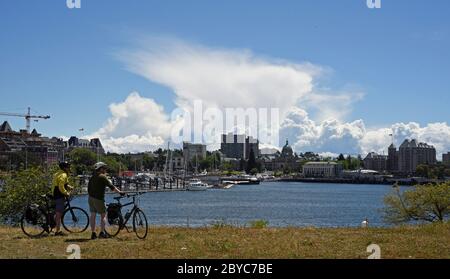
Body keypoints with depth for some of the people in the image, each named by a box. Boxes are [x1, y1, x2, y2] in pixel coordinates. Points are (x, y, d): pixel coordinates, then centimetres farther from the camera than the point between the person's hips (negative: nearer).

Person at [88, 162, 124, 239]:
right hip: (98, 198, -7)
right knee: (103, 215, 2)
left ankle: (93, 234, 10)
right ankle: (102, 232, -4)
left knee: (93, 215, 8)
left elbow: (89, 188, 19)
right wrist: (119, 192, -10)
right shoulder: (102, 177, -10)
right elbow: (111, 186, -14)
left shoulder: (92, 177, 15)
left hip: (91, 198, 7)